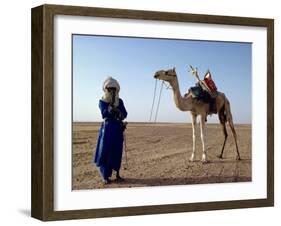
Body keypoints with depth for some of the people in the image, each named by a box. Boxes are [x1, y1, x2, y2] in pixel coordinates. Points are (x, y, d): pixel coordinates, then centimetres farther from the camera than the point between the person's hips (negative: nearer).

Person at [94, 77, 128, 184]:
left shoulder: (119, 101, 7)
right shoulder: (102, 101, -1)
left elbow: (125, 114, 0)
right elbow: (104, 114, -15)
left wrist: (117, 110, -18)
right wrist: (111, 106, -26)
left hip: (118, 128, 3)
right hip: (107, 128, -2)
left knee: (117, 152, 4)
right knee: (105, 151, -5)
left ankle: (117, 174, 13)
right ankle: (105, 176, 0)